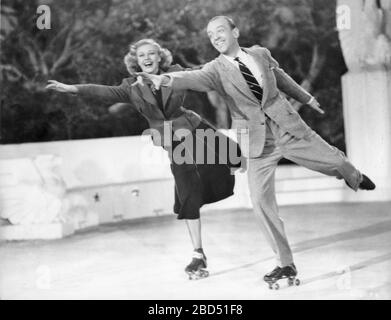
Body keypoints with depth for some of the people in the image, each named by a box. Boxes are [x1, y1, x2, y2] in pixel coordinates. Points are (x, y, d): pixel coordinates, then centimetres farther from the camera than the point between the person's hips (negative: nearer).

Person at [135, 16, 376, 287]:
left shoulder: (260, 54, 2)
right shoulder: (217, 70, -6)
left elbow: (282, 78, 18)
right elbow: (193, 78, -27)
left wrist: (307, 99, 32)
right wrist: (166, 79, -48)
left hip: (288, 128, 2)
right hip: (259, 142, -1)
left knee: (335, 160, 9)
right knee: (261, 202, -10)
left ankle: (355, 179, 49)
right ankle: (286, 264, 4)